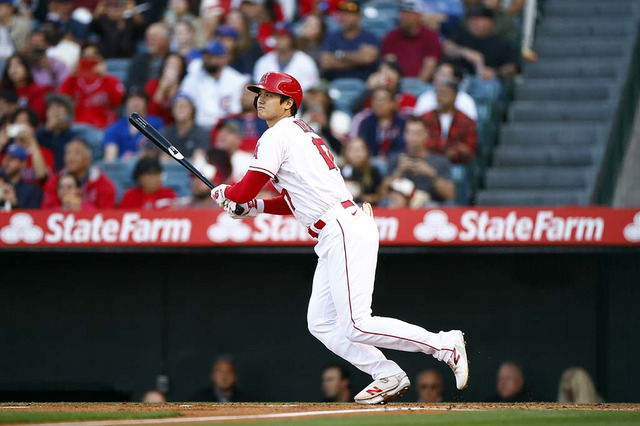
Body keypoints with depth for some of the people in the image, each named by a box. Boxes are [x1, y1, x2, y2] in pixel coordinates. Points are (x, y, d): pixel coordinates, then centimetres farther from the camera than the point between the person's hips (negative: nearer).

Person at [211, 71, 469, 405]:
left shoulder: (277, 136, -6)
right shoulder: (302, 134, 24)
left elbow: (246, 190, -10)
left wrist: (223, 193, 12)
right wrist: (253, 207, 20)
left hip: (344, 233, -10)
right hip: (335, 239, 10)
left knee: (356, 326, -15)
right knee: (320, 324, 9)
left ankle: (445, 345, -11)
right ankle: (388, 377, 6)